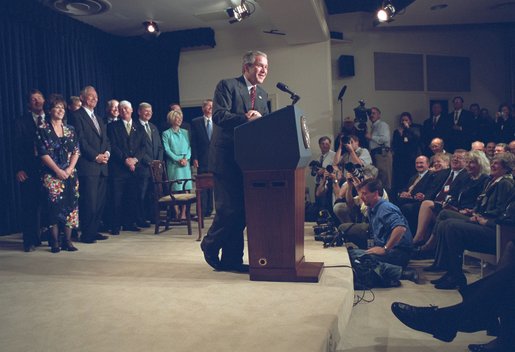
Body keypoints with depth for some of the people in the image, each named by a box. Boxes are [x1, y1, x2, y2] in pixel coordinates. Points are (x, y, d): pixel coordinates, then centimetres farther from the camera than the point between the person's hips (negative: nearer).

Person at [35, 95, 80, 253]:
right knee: (55, 207, -5)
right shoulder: (42, 129, 0)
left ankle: (68, 240, 7)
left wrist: (70, 169, -7)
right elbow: (43, 153, -6)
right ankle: (55, 242, 4)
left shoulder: (69, 130, 12)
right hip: (51, 175, -4)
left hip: (70, 174, 4)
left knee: (70, 205, 0)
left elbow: (76, 151, 7)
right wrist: (58, 170, -12)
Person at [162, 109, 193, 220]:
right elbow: (167, 150, -2)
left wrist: (186, 158, -7)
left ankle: (183, 213, -1)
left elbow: (189, 147, 10)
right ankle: (177, 213, 0)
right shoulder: (166, 134, 5)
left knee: (186, 189, -3)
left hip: (185, 164, 3)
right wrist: (178, 160, -12)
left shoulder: (185, 132, 15)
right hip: (173, 164, -3)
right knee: (175, 189, -5)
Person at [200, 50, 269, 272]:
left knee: (242, 210, 7)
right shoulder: (227, 86, -3)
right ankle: (210, 245, 19)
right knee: (229, 208, -7)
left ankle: (232, 258, 18)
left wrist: (259, 119, -10)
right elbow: (218, 115, -16)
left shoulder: (262, 95, 18)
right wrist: (246, 118, -26)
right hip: (227, 158, -7)